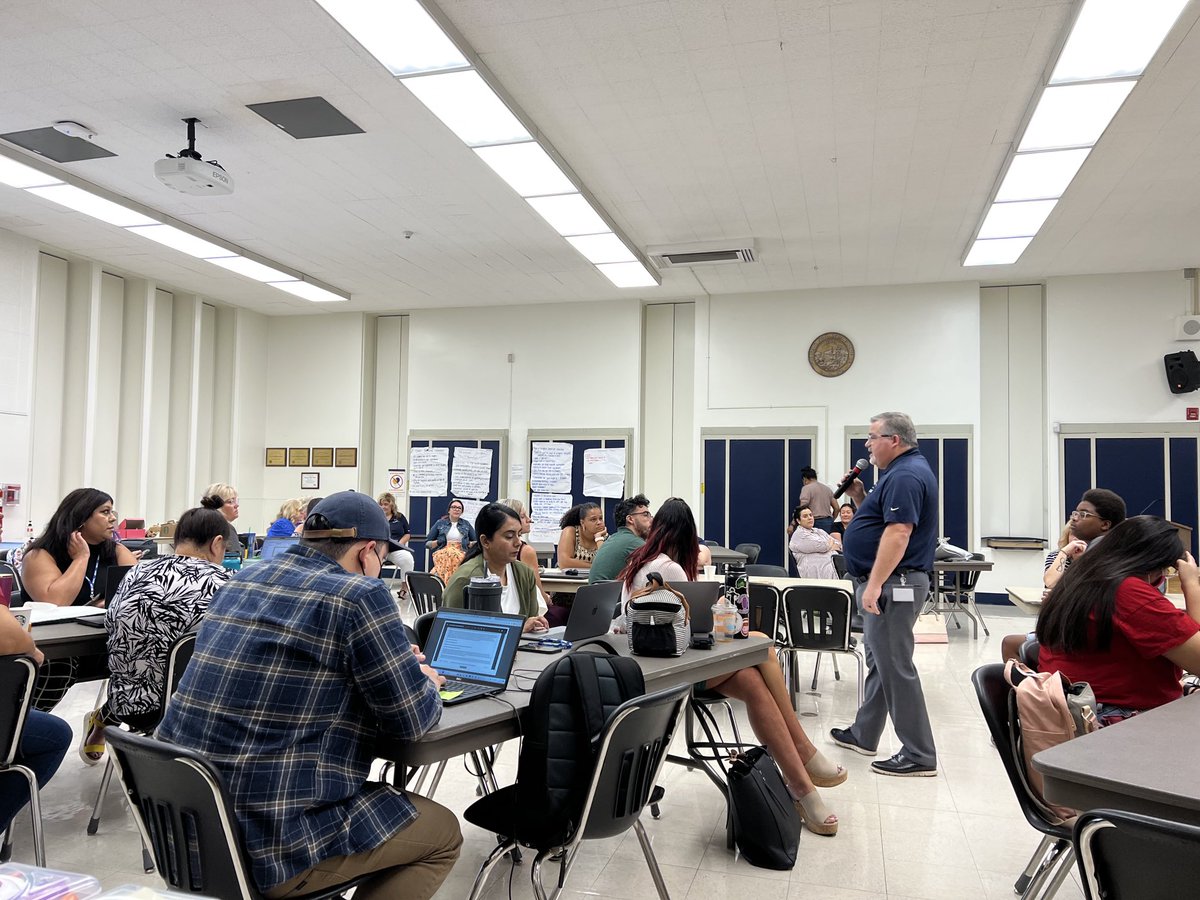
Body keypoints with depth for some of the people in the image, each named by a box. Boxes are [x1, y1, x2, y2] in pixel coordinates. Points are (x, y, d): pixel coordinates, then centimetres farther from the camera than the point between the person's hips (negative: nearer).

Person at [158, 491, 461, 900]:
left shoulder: (244, 579, 9)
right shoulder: (360, 596, -15)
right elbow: (413, 720, -9)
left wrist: (393, 663, 25)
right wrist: (424, 683, 13)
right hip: (271, 842, -8)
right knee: (444, 832, 12)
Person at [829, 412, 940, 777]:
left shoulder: (905, 476, -17)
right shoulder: (904, 471, 17)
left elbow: (898, 532, -26)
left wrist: (874, 586, -28)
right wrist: (860, 496, 10)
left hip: (892, 584, -11)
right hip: (889, 583, 11)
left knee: (895, 667, -6)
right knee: (880, 661, 18)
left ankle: (919, 754, 2)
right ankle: (863, 735, 30)